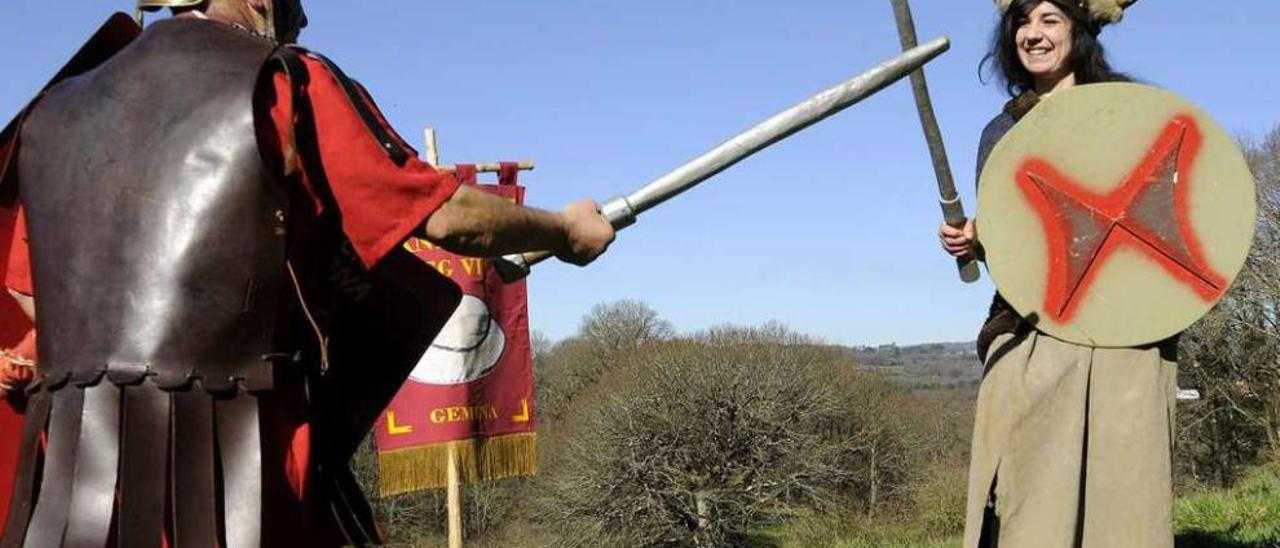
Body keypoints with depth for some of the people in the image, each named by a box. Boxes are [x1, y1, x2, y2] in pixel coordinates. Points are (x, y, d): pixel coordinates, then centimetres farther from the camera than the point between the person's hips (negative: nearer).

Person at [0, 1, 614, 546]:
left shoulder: (53, 112, 15)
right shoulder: (284, 85, -1)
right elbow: (449, 216, -2)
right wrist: (567, 230, 14)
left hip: (66, 470, 6)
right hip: (229, 463, -5)